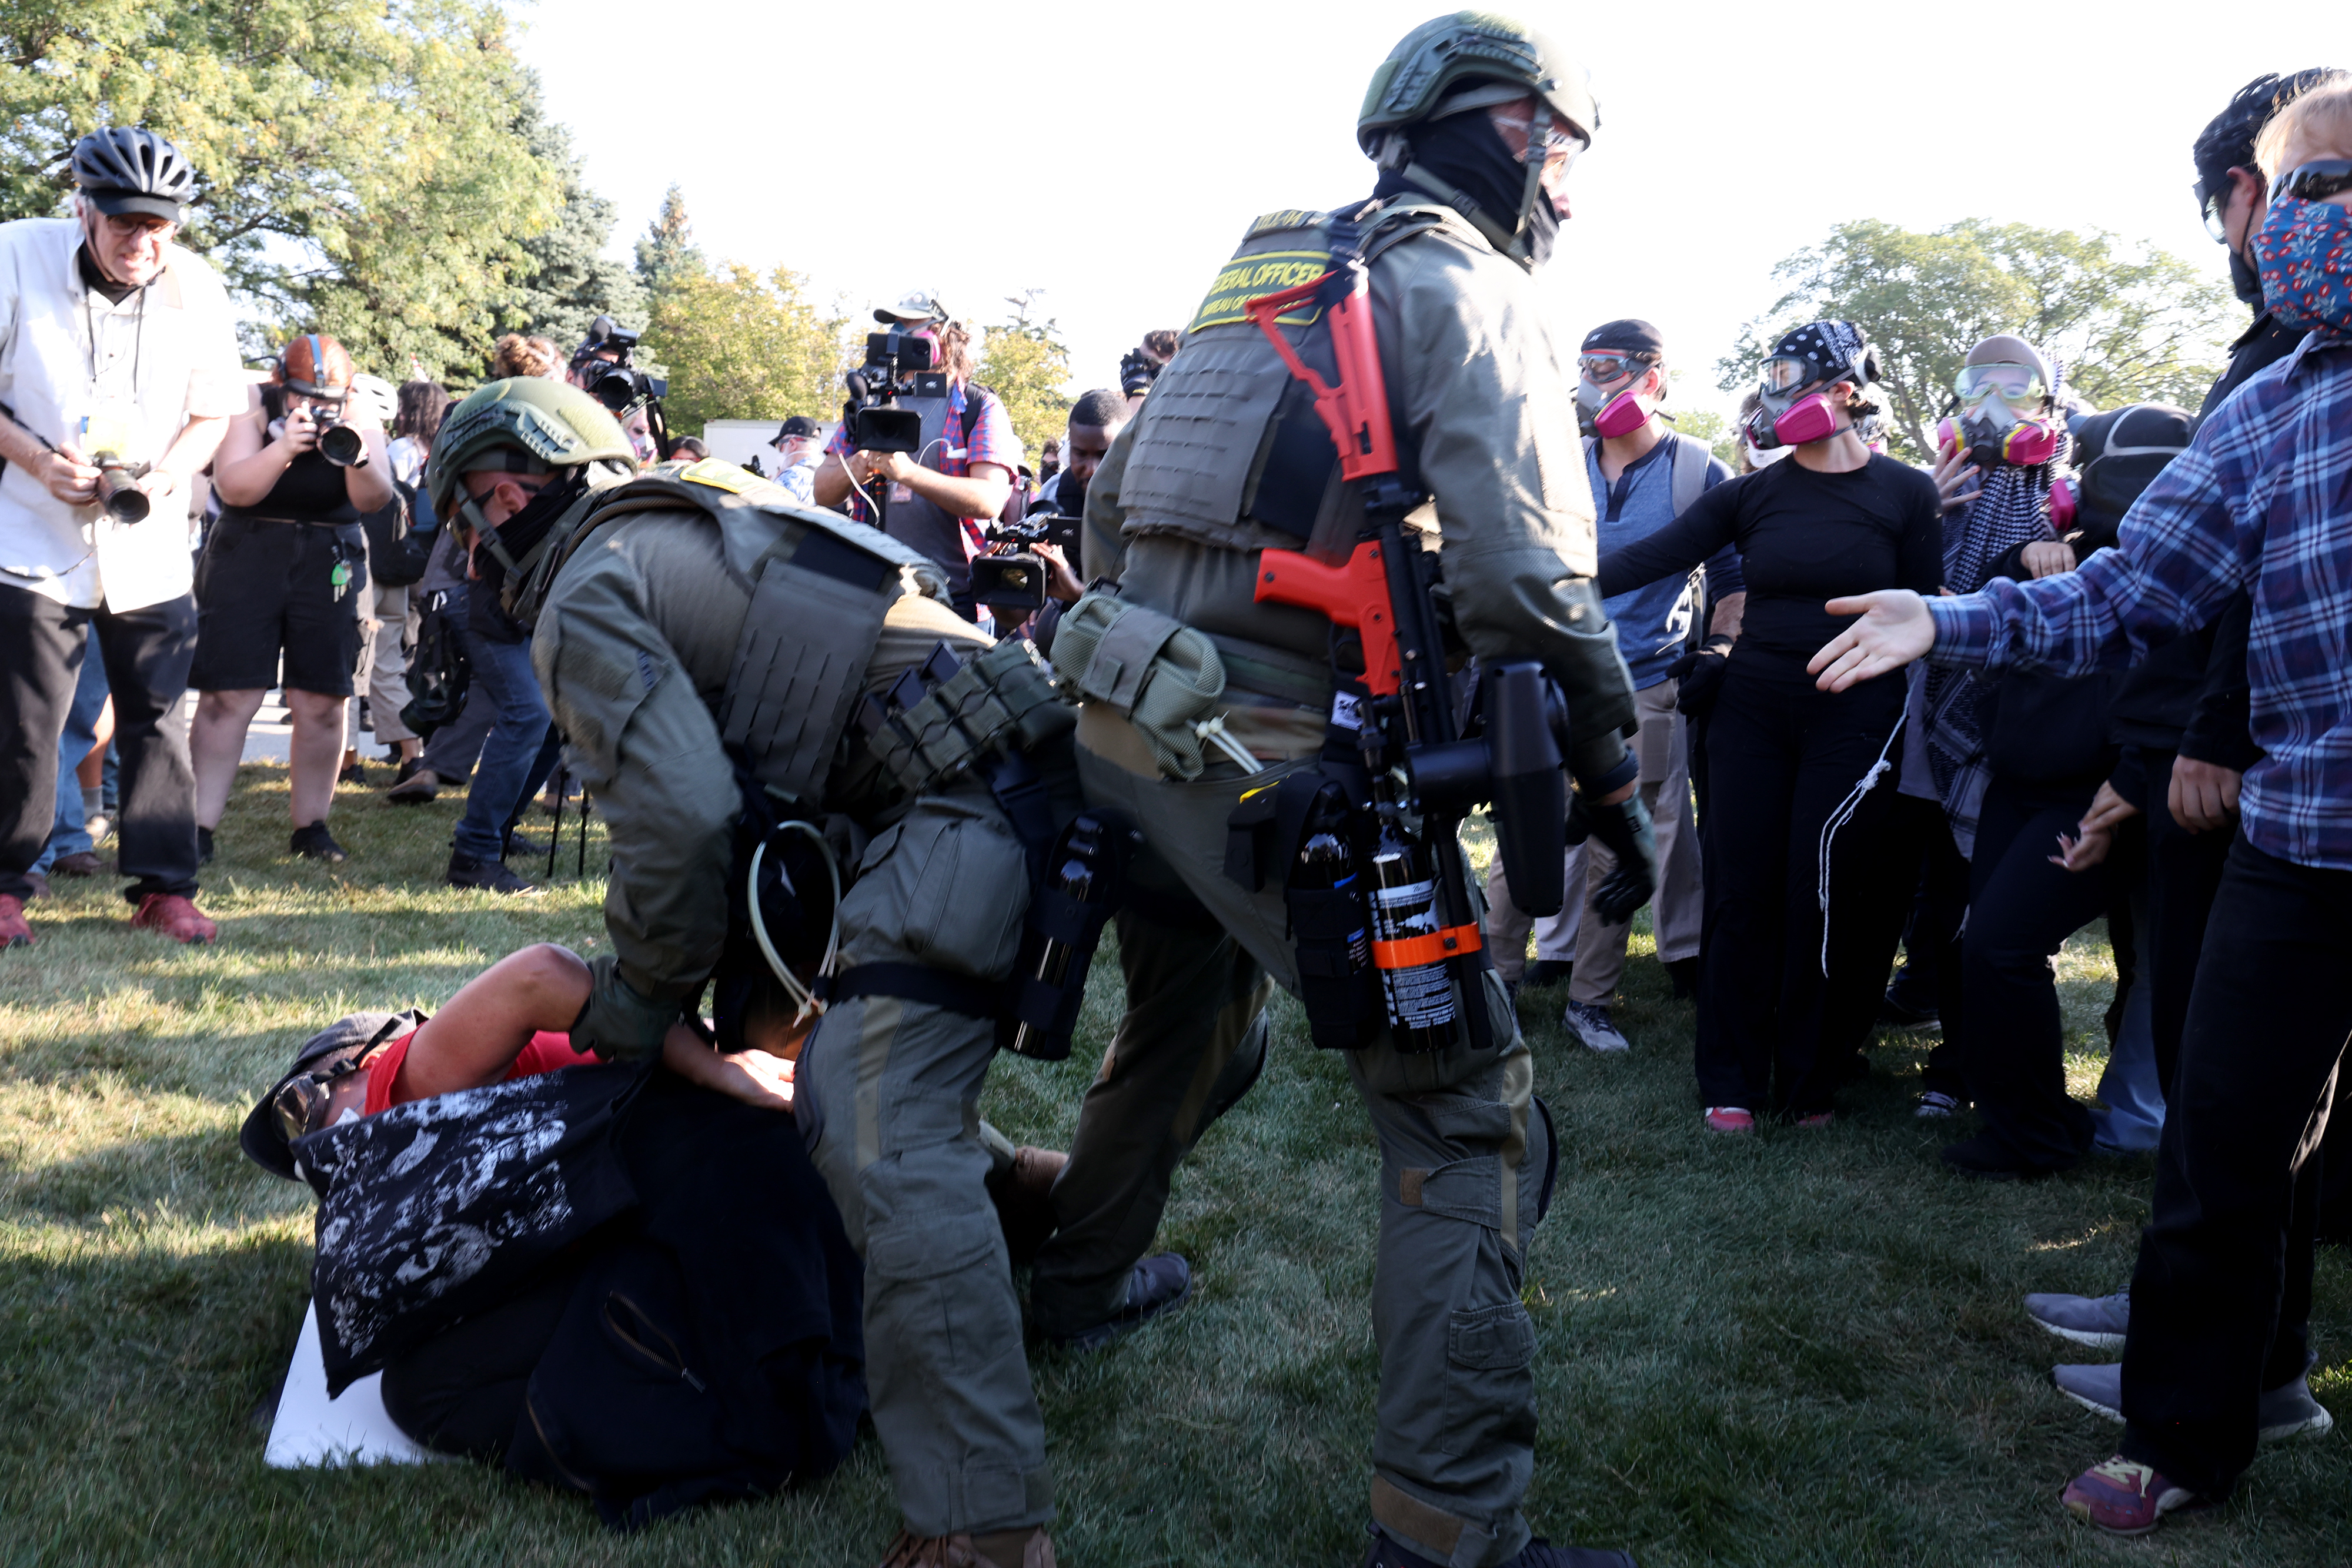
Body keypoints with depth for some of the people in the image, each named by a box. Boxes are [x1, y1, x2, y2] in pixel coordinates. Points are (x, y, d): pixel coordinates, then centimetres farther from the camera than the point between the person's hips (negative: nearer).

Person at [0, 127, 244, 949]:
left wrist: (170, 471, -11)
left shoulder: (196, 289, -2)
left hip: (151, 548, 2)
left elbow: (214, 411, 7)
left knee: (158, 720, 4)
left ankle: (163, 886, 14)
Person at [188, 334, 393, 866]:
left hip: (329, 564, 2)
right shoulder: (253, 407, -3)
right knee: (227, 697, -6)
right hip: (246, 557, -1)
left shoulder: (358, 419, 2)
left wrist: (357, 459, -31)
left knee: (322, 702, 0)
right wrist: (284, 448, -30)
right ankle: (199, 828, -2)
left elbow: (375, 499, -10)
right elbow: (232, 487, -15)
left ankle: (311, 826, 11)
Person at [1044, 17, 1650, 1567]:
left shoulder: (1266, 270, 18)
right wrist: (1615, 770, -6)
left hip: (1124, 722, 9)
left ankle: (1073, 1289, 51)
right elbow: (1522, 570, -17)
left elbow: (1116, 485, 21)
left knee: (1185, 1031, 31)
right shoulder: (1468, 290, -5)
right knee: (1470, 1117, -2)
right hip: (1284, 765, -8)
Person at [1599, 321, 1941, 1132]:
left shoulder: (1906, 494, 1)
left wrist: (1915, 726, -2)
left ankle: (1808, 1081, 13)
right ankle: (1733, 1080, 13)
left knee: (1822, 898, -4)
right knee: (1743, 893, 2)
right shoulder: (1752, 495, 5)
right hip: (1752, 711, 3)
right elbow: (1653, 556, -3)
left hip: (1854, 717, -2)